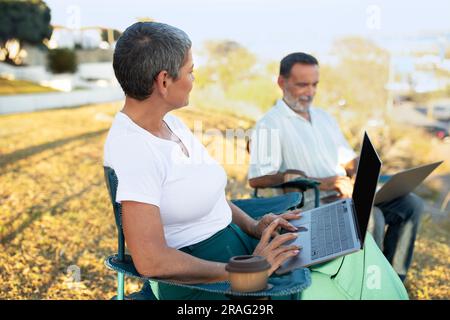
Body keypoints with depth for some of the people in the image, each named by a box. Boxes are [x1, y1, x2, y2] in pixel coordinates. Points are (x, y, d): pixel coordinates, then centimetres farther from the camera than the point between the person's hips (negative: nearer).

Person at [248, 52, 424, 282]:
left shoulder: (324, 118, 21)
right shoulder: (270, 124, -5)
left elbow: (348, 159, 26)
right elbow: (257, 178, -18)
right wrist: (319, 183, -22)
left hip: (344, 196, 8)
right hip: (311, 204, -8)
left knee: (411, 203, -4)